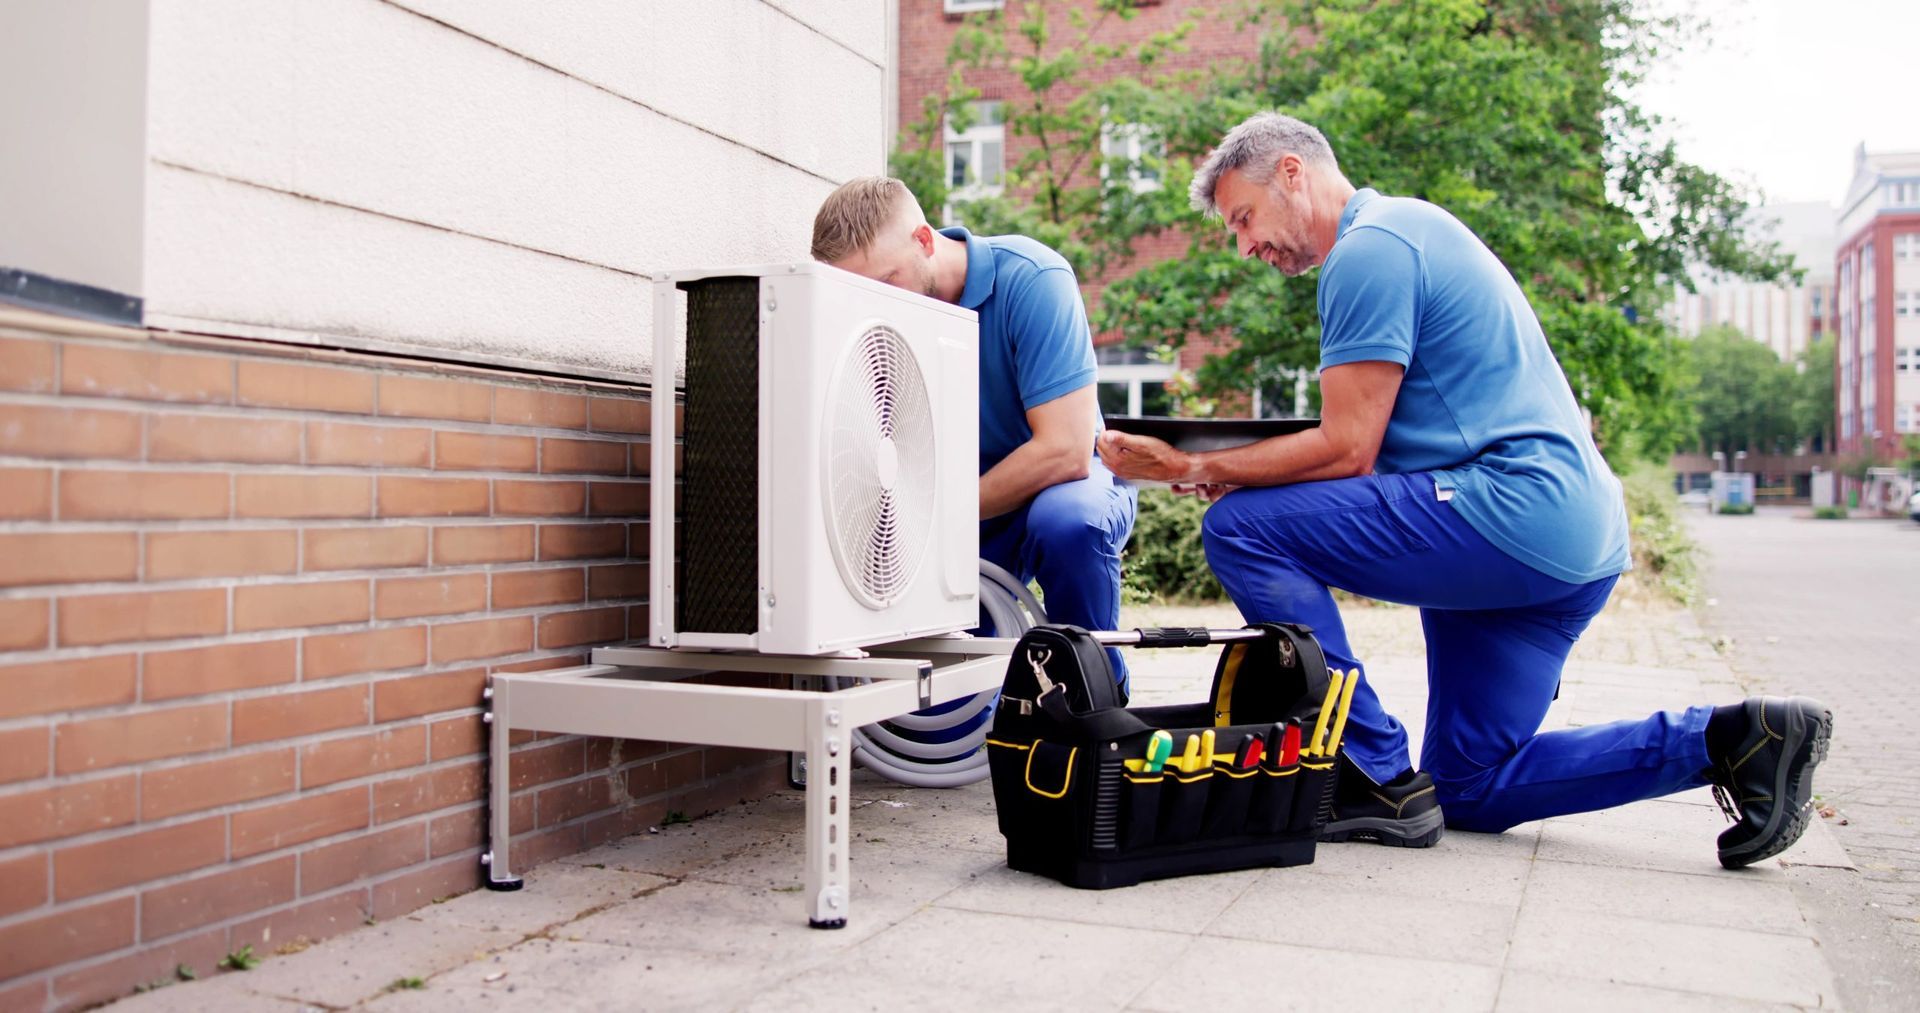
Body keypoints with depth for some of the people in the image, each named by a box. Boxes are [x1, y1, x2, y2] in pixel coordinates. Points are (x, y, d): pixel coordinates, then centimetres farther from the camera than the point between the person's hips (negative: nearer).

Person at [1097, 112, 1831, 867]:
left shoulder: (1368, 248, -10)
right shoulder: (1408, 229, 22)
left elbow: (1347, 451, -16)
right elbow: (1369, 444, 20)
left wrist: (1196, 468, -9)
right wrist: (1217, 470, 11)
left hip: (1512, 514, -11)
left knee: (1241, 529, -13)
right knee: (1470, 791, 15)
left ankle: (1379, 783, -10)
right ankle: (1729, 740, 11)